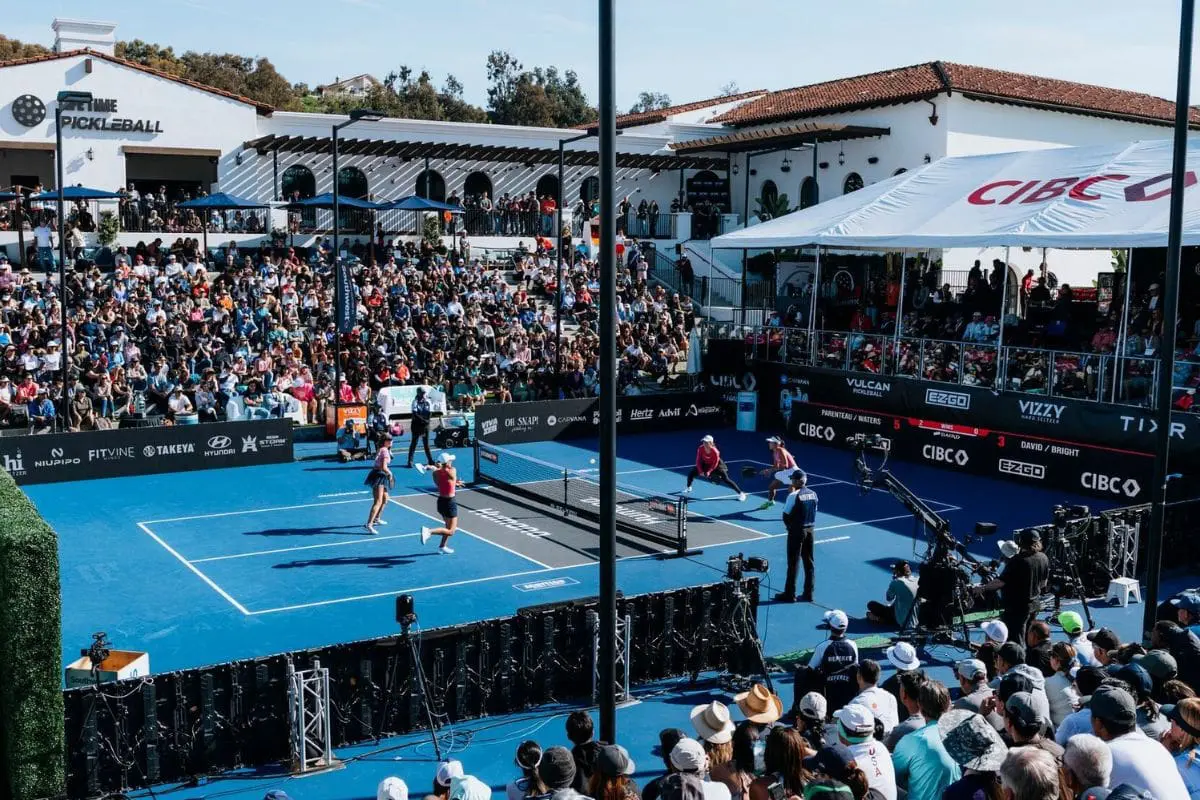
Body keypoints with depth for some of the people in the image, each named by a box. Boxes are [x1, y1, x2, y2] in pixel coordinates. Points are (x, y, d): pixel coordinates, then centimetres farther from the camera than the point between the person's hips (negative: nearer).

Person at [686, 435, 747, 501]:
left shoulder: (715, 451, -35)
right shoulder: (700, 449, -25)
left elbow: (715, 464, -22)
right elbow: (698, 461, -15)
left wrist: (709, 471, -28)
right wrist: (700, 471, -21)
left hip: (717, 465, -4)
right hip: (705, 464, 4)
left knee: (726, 479, -13)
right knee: (691, 474, -2)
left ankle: (740, 493, -6)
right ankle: (688, 488, 29)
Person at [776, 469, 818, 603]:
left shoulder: (793, 495, -16)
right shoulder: (813, 494, 3)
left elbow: (786, 515, -11)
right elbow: (814, 513, 8)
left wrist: (789, 526, 7)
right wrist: (808, 526, 12)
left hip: (796, 532, -6)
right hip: (810, 530, 6)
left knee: (793, 563, 2)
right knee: (809, 562, 11)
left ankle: (789, 594, 8)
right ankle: (808, 594, 16)